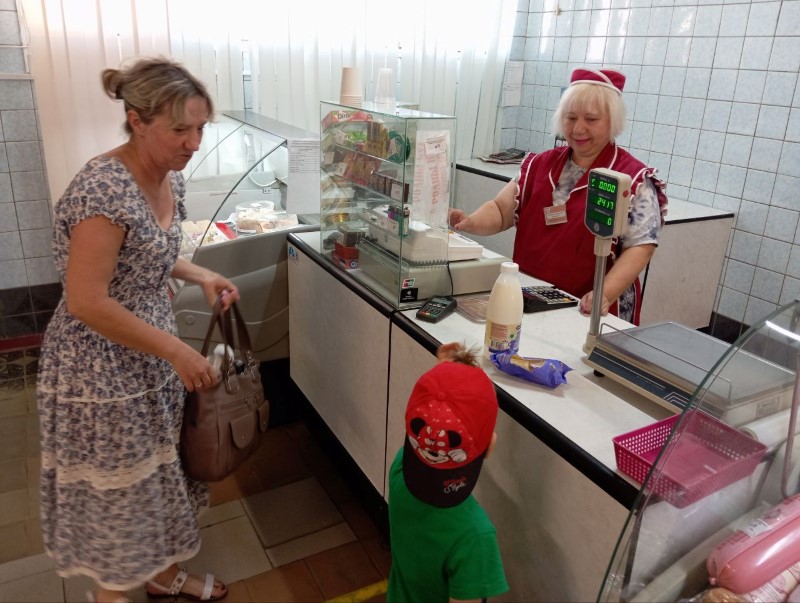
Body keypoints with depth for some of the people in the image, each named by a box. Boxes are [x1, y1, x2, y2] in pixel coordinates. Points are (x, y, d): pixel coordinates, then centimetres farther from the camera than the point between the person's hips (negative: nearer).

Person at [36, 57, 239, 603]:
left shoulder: (170, 179, 0)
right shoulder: (104, 189, -27)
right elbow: (88, 302, -26)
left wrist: (200, 275, -1)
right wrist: (177, 351, -22)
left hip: (152, 357, 8)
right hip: (102, 368, -8)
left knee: (159, 471, 22)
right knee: (117, 488, 12)